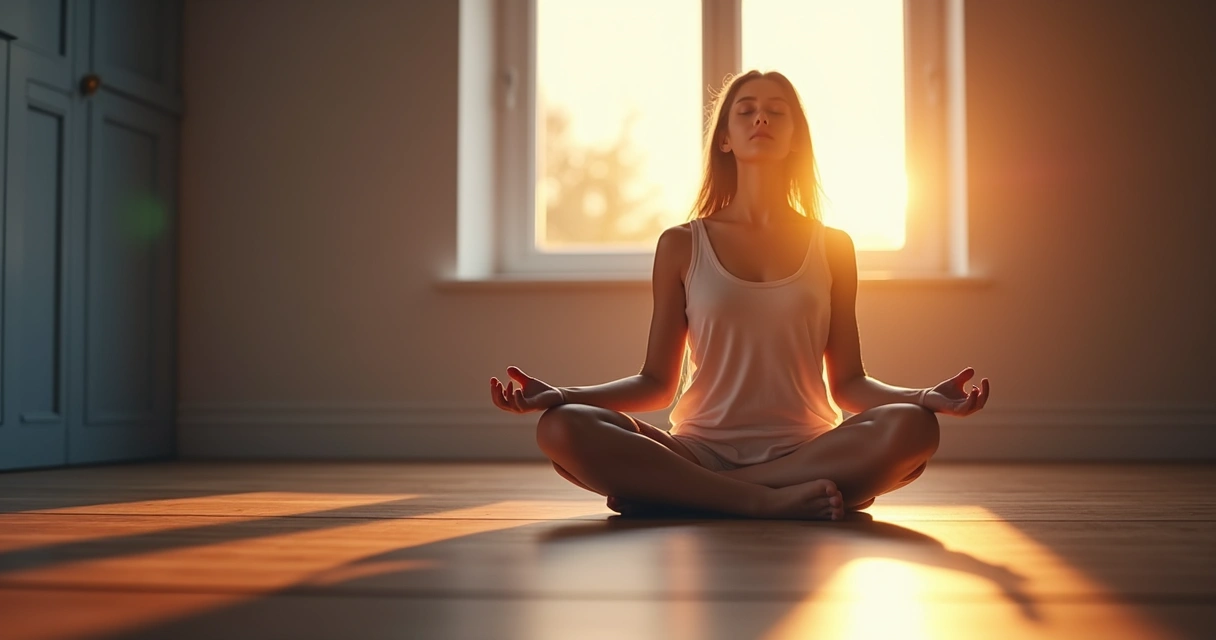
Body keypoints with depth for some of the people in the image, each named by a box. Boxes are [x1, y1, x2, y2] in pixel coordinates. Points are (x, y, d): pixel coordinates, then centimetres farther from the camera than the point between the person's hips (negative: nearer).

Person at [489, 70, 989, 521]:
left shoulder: (832, 247, 12)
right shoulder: (681, 246, 9)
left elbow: (848, 383, 10)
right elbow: (657, 383, 9)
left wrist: (927, 397, -9)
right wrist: (558, 395, -6)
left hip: (805, 448, 1)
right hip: (701, 450, -1)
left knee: (910, 427, -31)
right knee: (561, 429, -26)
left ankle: (668, 491, -26)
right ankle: (770, 500, -29)